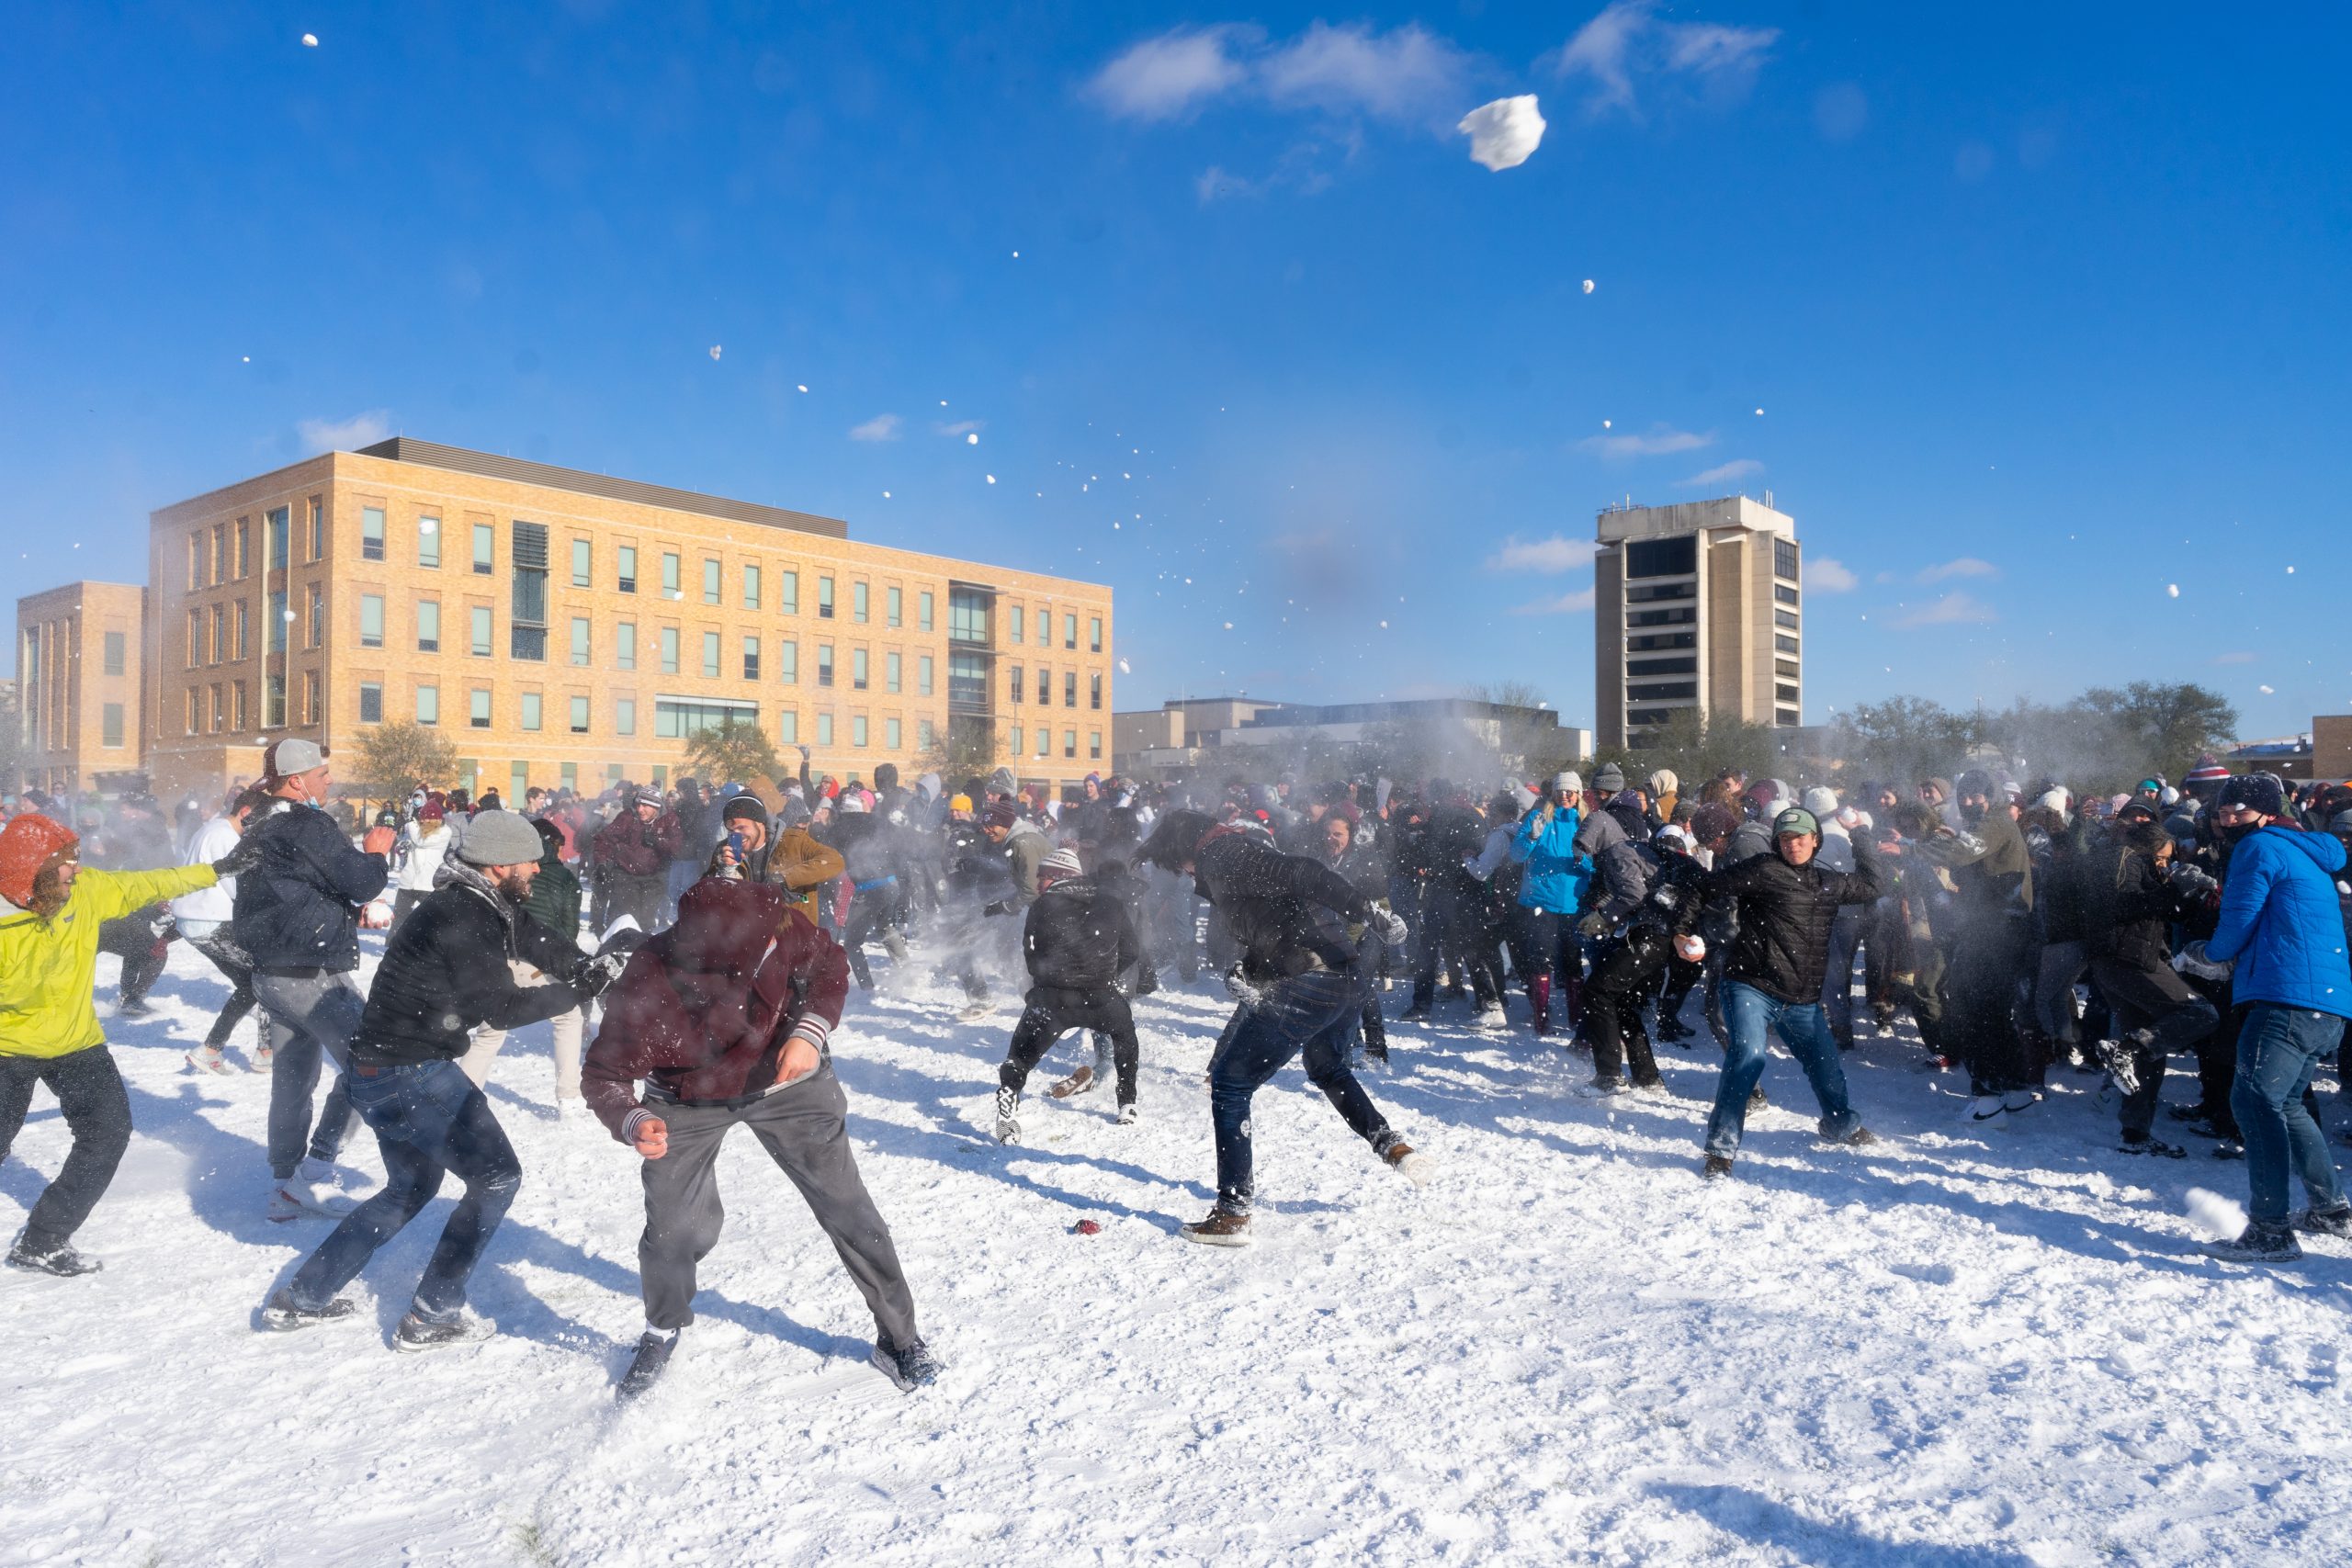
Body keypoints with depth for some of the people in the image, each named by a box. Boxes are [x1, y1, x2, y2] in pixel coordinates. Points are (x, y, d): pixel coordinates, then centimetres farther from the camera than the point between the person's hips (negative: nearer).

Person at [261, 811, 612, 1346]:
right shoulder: (463, 920, -24)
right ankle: (432, 1316, 7)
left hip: (381, 1071, 10)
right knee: (495, 1175, 1)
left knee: (412, 1186, 26)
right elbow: (503, 1009, -21)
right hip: (414, 1075, -10)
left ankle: (301, 1298, 34)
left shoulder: (483, 905, 5)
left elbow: (535, 939, 10)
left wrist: (591, 967, -6)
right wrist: (584, 988, -17)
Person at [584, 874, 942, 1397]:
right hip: (690, 1105, -1)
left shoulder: (771, 918, -31)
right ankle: (661, 1333, 34)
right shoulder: (642, 995, -33)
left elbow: (829, 963, -11)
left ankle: (899, 1337, 18)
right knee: (677, 1230, -2)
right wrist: (632, 1123, -37)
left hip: (786, 1079, 1)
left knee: (847, 1206, 1)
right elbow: (606, 1077, -17)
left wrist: (810, 1030, -25)